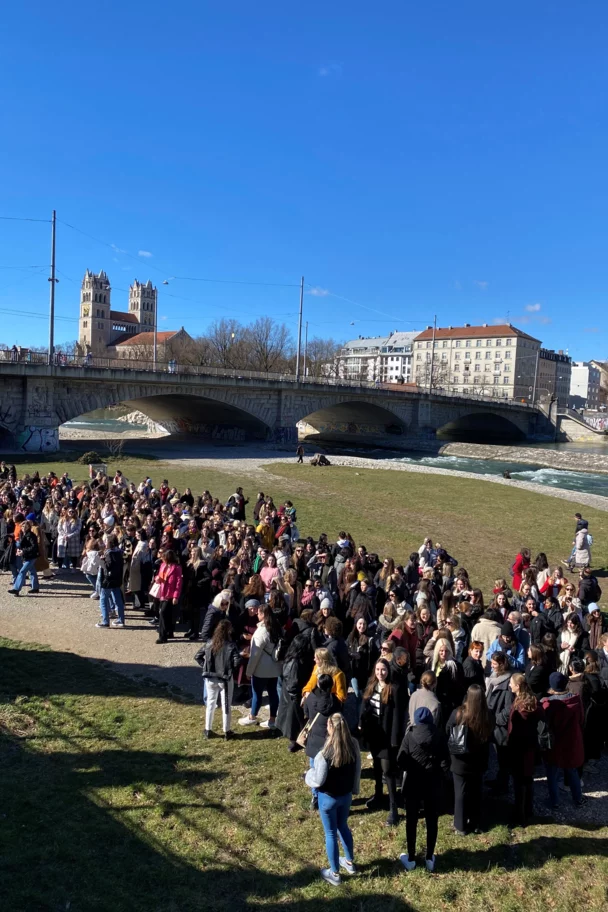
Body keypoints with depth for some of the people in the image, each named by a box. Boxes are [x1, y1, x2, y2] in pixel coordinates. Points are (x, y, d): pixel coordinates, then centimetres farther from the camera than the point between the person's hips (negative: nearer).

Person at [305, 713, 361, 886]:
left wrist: (309, 776, -1)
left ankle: (334, 873, 29)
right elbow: (357, 770, 1)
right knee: (343, 827, 28)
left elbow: (318, 780, -22)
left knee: (331, 834, 13)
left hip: (328, 797, -5)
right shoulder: (353, 745, -13)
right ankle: (350, 862, 44)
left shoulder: (326, 752, -30)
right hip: (346, 794, 5)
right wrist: (353, 789, 15)